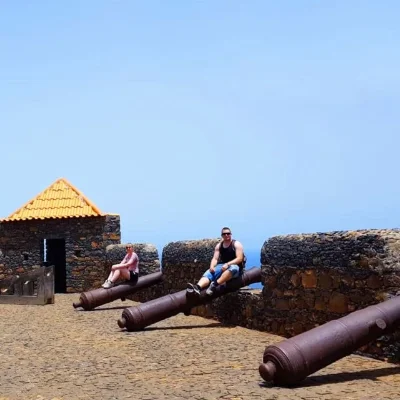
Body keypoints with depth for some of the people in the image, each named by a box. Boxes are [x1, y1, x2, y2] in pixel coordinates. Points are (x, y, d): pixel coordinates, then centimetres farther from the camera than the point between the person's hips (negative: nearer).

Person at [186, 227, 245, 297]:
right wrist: (212, 266, -18)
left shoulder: (236, 244, -2)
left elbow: (240, 259, -13)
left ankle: (215, 284, -57)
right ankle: (197, 287, -54)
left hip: (235, 266, -4)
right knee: (209, 273, -25)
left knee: (232, 268, -41)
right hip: (222, 266, 4)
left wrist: (227, 264, -26)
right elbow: (215, 259, 5)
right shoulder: (219, 246, 12)